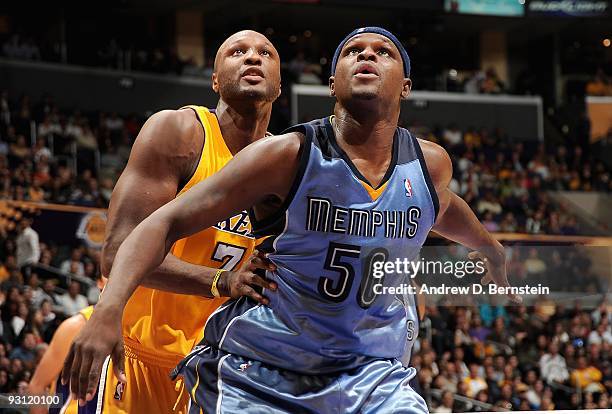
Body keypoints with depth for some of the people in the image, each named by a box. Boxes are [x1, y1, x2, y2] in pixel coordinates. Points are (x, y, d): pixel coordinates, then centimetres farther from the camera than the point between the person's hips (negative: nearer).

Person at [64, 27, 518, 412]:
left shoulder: (430, 165, 1)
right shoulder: (289, 155, -13)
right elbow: (166, 223, -15)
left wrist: (490, 248, 48)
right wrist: (109, 310, -30)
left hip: (373, 374, 3)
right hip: (263, 377, -3)